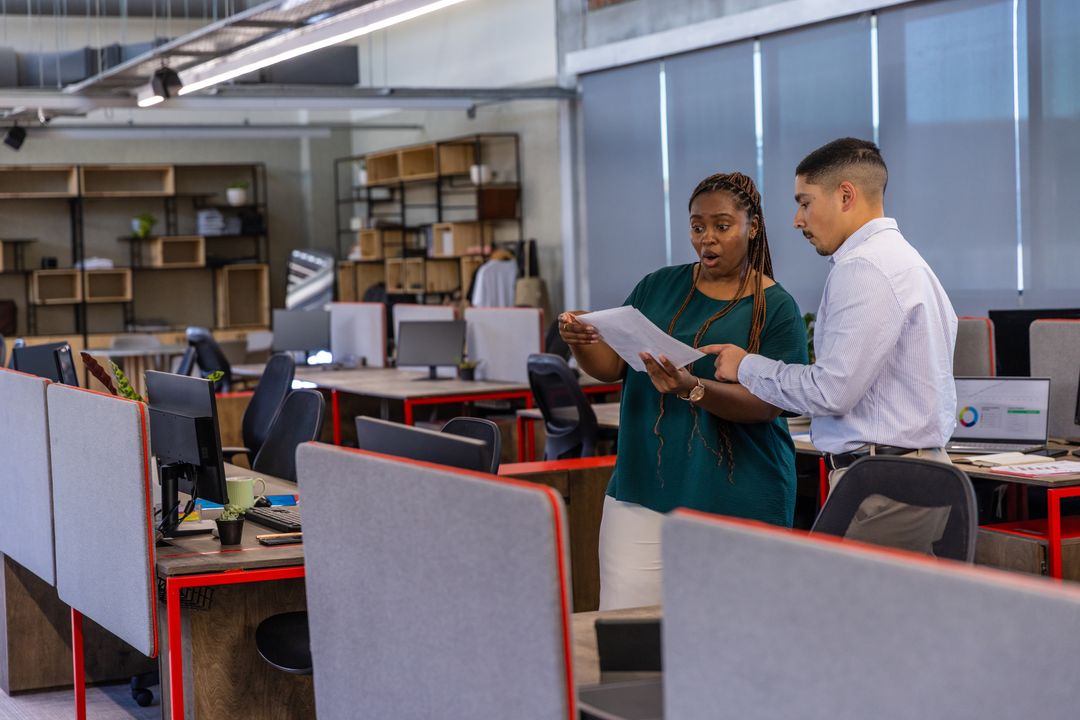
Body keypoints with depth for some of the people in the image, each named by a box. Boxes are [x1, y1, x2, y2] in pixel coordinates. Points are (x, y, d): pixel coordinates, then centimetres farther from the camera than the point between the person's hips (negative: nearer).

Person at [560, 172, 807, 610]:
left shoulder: (776, 308, -1)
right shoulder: (659, 287, 11)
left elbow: (768, 405, -11)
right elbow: (611, 366, 7)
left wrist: (692, 389, -27)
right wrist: (580, 342, -15)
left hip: (738, 500, -3)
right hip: (644, 488, 3)